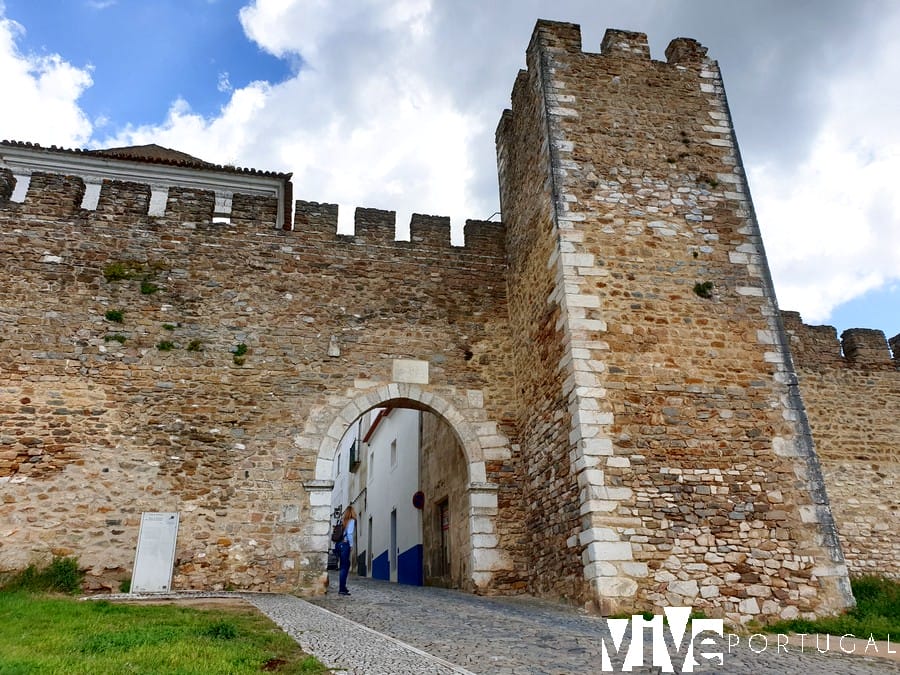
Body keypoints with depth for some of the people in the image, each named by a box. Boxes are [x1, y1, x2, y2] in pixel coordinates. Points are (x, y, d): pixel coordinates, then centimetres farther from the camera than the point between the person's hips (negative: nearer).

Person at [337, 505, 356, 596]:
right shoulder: (351, 521, -5)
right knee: (344, 566, -4)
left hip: (340, 543, 7)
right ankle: (341, 589, -4)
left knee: (346, 564, 19)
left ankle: (343, 586, 24)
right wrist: (351, 544, -5)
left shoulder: (342, 520, 12)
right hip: (345, 544, -7)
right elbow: (349, 533, -14)